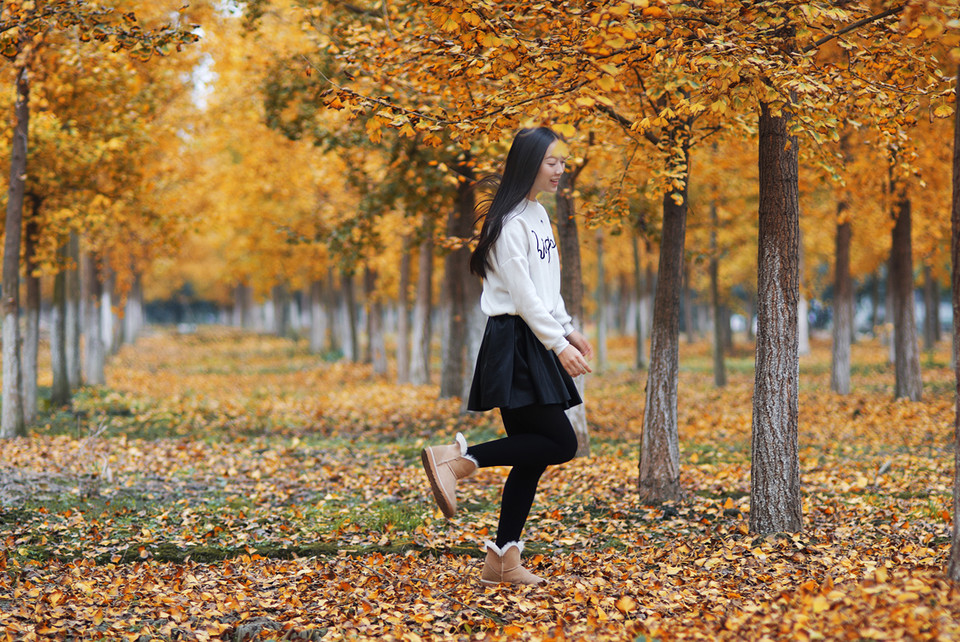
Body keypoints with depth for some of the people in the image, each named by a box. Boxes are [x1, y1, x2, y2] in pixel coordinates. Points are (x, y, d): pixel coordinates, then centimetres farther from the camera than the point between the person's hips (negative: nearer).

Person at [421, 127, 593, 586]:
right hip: (513, 344, -9)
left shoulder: (539, 215, 18)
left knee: (532, 455, 5)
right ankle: (457, 460, -13)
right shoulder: (510, 221, -12)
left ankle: (503, 558, 7)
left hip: (536, 344, 9)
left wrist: (569, 331, 17)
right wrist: (558, 345, -18)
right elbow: (522, 293, -17)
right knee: (560, 442, -15)